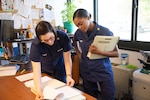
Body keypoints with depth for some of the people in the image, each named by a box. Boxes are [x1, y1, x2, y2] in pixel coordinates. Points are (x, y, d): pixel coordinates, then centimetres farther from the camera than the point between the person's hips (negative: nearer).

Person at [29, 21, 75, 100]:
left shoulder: (63, 37, -30)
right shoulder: (35, 44, -32)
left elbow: (67, 58, -21)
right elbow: (36, 69, -34)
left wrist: (68, 75, -33)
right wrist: (39, 91, -44)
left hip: (60, 70, 1)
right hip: (45, 71, 0)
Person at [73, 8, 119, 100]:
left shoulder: (105, 32, -17)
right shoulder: (78, 33, -5)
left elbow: (116, 53, -13)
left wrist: (98, 52, -27)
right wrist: (80, 55, 3)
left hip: (103, 71, -3)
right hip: (87, 71, 4)